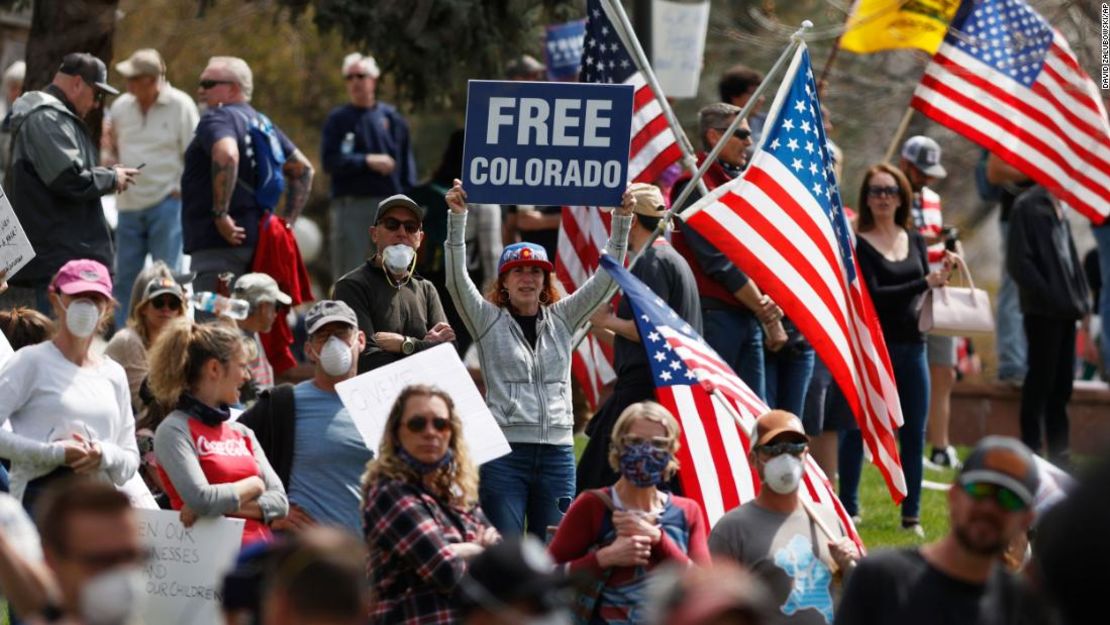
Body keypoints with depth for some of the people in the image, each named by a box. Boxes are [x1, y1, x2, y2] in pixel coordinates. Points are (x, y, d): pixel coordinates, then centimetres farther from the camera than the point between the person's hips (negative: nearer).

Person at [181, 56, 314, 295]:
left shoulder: (217, 118, -8)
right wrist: (288, 221, 19)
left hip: (219, 245, -9)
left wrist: (220, 213, -24)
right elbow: (302, 169, 24)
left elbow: (227, 156, -30)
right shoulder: (262, 122, 19)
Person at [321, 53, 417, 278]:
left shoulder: (391, 118, 10)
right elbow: (330, 160, -6)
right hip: (351, 207, -2)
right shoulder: (338, 119, 4)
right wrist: (367, 161, -15)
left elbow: (407, 164, 10)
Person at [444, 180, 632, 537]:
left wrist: (622, 220, 0)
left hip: (557, 452, 3)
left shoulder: (562, 319, 13)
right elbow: (457, 279, -6)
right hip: (504, 450, -3)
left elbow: (605, 278, 9)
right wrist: (457, 218, -15)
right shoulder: (488, 321, 6)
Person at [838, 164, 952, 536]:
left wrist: (940, 279, -3)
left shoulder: (914, 240, 12)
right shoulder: (858, 244, -6)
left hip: (911, 347, 5)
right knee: (857, 429, -1)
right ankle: (848, 509, 8)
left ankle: (911, 515, 10)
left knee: (914, 433, 4)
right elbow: (873, 295, -16)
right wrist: (925, 284, -21)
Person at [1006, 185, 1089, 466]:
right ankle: (1031, 451, 2)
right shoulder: (1027, 206, -9)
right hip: (1042, 313, -8)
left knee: (1062, 383, 11)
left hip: (1064, 310, 8)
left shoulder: (1058, 208, 16)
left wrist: (1079, 298, 9)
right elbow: (1019, 261, -15)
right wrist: (1048, 295, -18)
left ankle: (1058, 453, 16)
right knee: (1041, 380, -4)